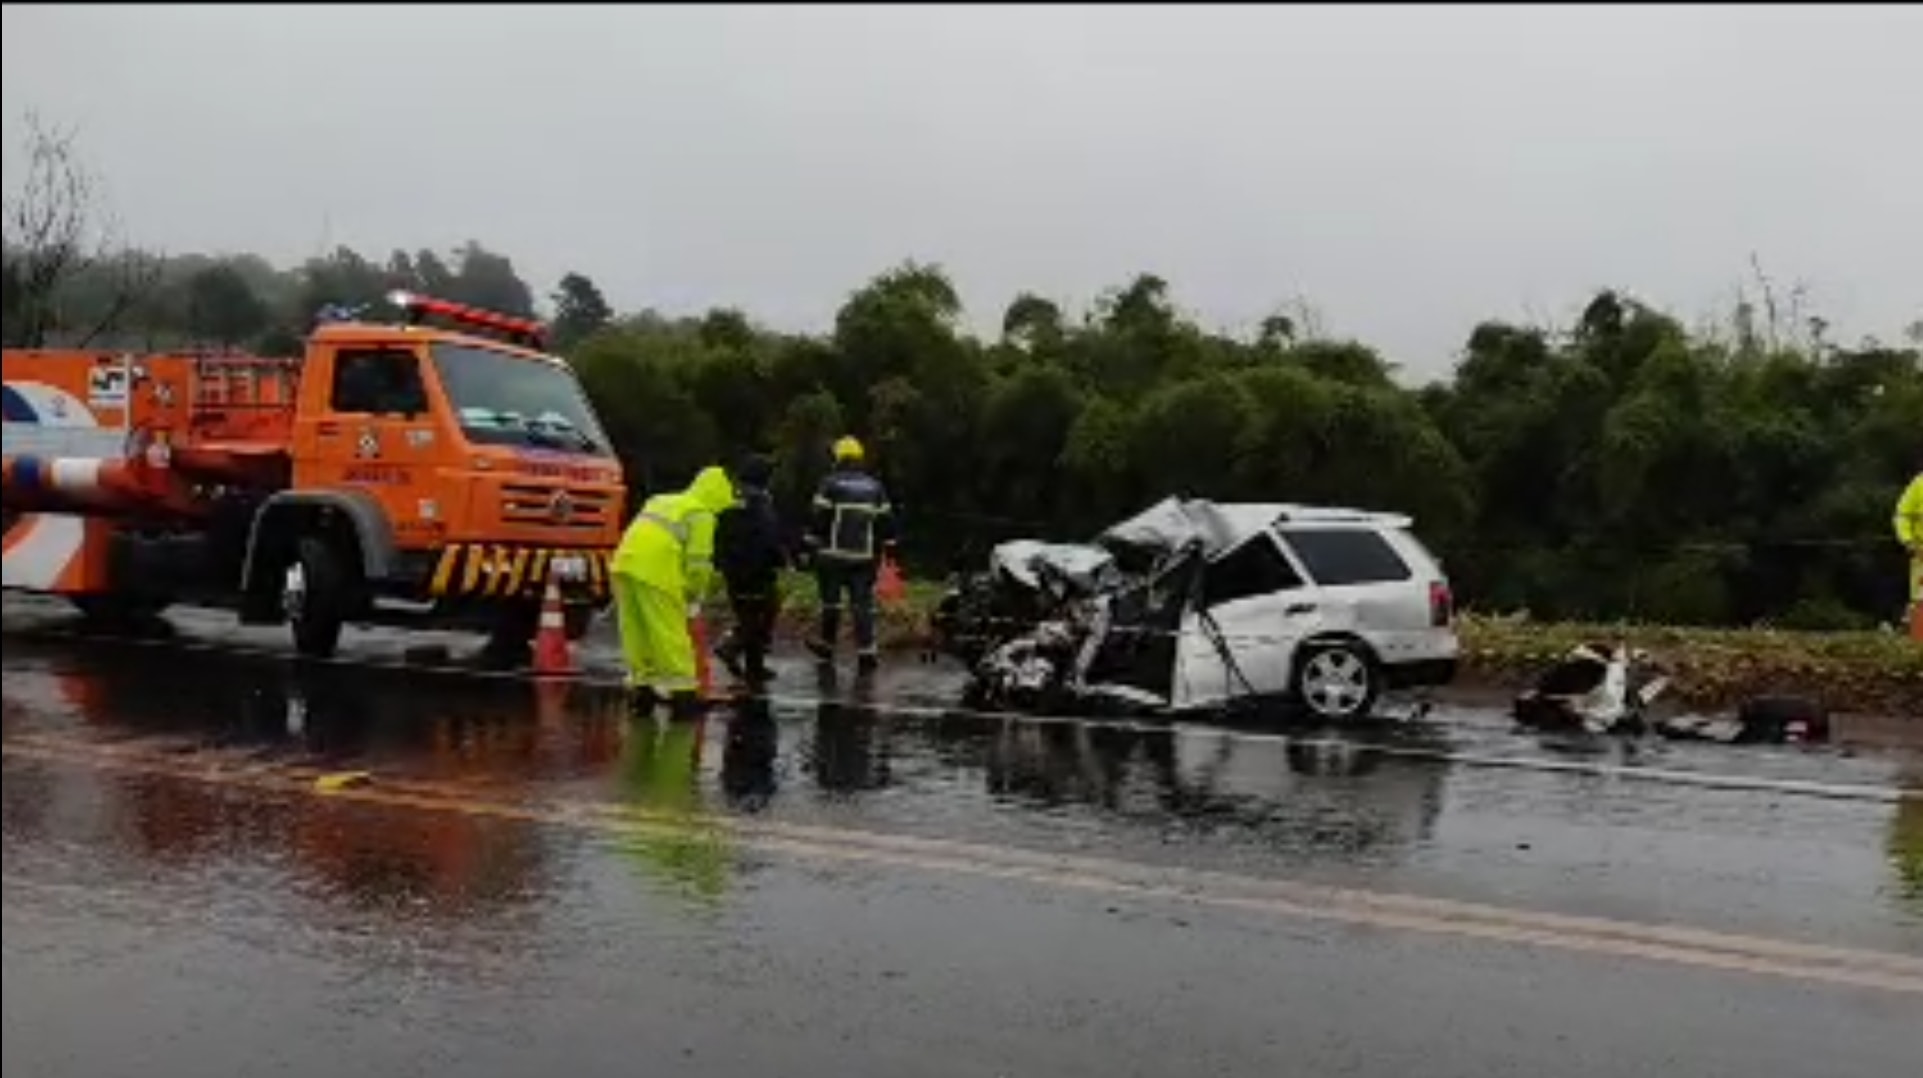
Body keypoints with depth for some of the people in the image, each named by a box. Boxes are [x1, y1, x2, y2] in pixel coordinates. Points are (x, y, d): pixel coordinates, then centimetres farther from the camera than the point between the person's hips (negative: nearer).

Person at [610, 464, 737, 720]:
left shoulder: (663, 501, 25)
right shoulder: (703, 516, 1)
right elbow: (698, 562, -5)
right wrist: (695, 598, 10)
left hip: (625, 564, 8)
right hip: (655, 573, -8)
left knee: (637, 633, 14)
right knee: (671, 636, -1)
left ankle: (643, 689, 20)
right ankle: (682, 694, 2)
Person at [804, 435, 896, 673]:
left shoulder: (830, 484, -3)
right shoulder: (875, 487, 9)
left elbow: (818, 520, -6)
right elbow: (886, 522, 10)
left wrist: (811, 546, 1)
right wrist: (888, 549, 15)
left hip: (833, 555, -2)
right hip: (864, 557, 2)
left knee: (831, 601, 11)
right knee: (863, 605, 0)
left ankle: (826, 646, 22)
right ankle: (866, 653, -8)